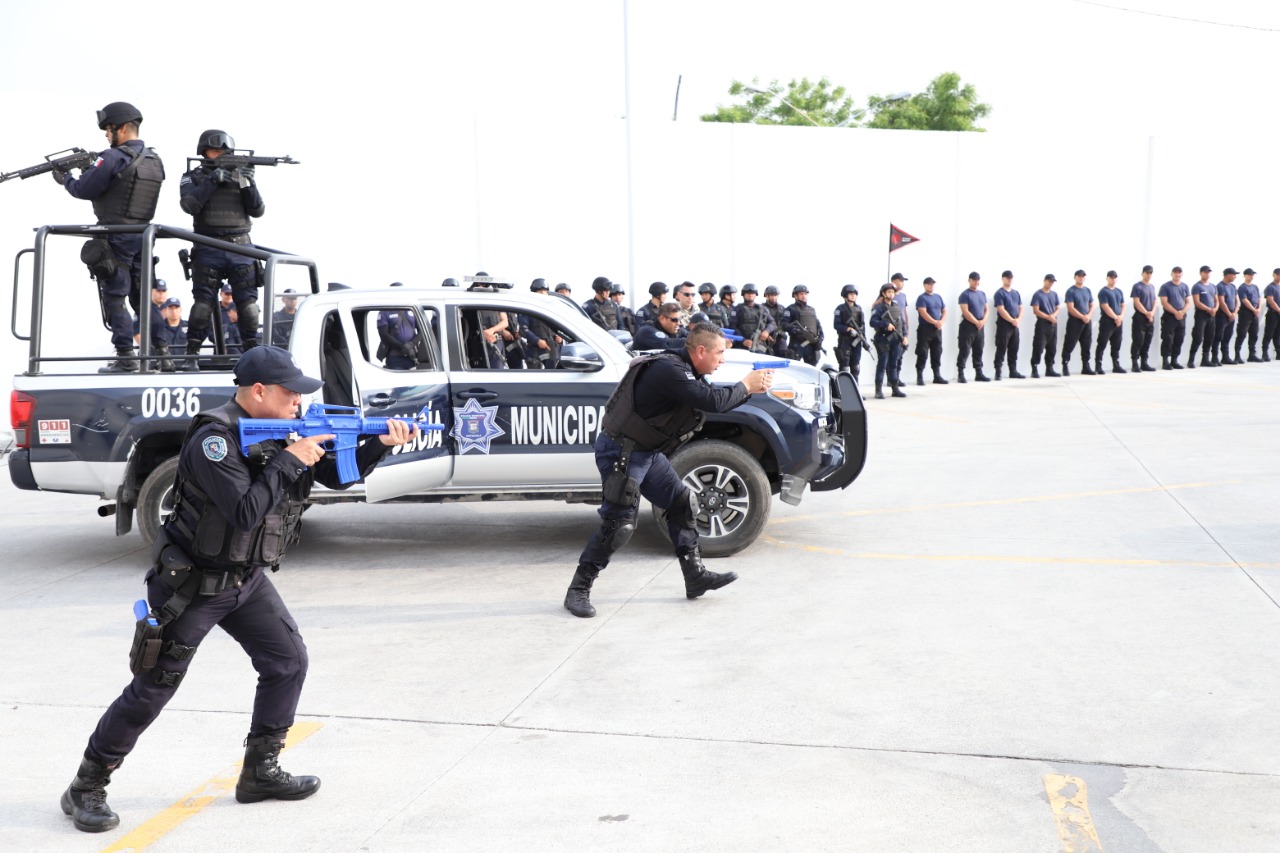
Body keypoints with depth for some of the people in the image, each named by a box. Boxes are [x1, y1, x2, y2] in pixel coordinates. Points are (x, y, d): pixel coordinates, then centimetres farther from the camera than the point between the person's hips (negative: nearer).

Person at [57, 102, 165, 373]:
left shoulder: (113, 157, -14)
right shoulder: (155, 160, 10)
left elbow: (84, 190, -12)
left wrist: (66, 180, 8)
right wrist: (89, 170, 12)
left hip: (115, 239, -7)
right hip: (143, 236, 7)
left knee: (114, 299, -1)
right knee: (142, 297, 13)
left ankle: (125, 358, -2)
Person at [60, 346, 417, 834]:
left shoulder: (283, 429, 1)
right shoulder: (214, 439, -23)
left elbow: (337, 475, 6)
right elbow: (245, 513, -31)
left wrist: (381, 444, -8)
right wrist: (289, 460, -26)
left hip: (248, 578, 7)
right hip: (192, 585, -7)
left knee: (289, 660, 1)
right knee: (154, 687, -1)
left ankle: (260, 773, 15)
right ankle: (86, 789, 16)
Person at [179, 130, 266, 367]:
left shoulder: (239, 175, 13)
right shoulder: (193, 177, 8)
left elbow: (258, 211, 6)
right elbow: (189, 205, -11)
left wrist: (248, 184, -10)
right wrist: (213, 180, -16)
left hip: (240, 249, 2)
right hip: (208, 251, -2)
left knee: (248, 302, -1)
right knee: (203, 303, -5)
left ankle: (252, 352, 6)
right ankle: (192, 354, 0)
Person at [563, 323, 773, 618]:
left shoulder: (686, 372, 7)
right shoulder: (669, 370, -25)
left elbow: (716, 398, 13)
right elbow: (713, 400, -30)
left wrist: (752, 388, 1)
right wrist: (745, 386, -14)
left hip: (646, 451, 10)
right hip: (620, 452, -10)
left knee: (683, 502, 11)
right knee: (619, 524, -12)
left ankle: (695, 576, 20)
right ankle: (578, 590, -2)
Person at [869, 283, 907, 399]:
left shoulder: (897, 307, 14)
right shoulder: (879, 308, -6)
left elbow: (901, 322, 18)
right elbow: (873, 322, -16)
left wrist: (904, 336, 8)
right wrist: (886, 325, -25)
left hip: (896, 339, 6)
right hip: (883, 340, -6)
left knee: (893, 365, 11)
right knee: (882, 365, -5)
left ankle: (895, 389, 16)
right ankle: (879, 391, -3)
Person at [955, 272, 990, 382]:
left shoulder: (982, 294, 14)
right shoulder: (965, 294, -7)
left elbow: (986, 309, 14)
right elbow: (965, 312, -15)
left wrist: (983, 321, -5)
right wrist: (976, 322, -15)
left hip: (980, 327, 7)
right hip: (968, 326, -7)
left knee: (978, 351, 10)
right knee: (964, 351, -8)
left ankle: (979, 373, 16)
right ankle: (960, 374, -7)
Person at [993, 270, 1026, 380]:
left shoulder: (1016, 293, 15)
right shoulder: (999, 293, -8)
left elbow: (1020, 308, 14)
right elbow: (1001, 310, -15)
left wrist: (1018, 319, -3)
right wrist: (1012, 320, -16)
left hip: (1015, 325, 7)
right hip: (1004, 324, -7)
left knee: (1014, 349, 10)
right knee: (1001, 349, -7)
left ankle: (1013, 371, 16)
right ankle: (998, 372, -6)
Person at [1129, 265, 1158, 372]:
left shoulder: (1152, 287, 16)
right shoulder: (1137, 286, -4)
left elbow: (1154, 302, 14)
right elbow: (1137, 302, -11)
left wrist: (1152, 313, -5)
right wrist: (1146, 313, -16)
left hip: (1151, 318, 6)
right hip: (1139, 317, -6)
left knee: (1147, 342, 7)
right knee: (1138, 341, -8)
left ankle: (1144, 363, 13)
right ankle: (1135, 363, -6)